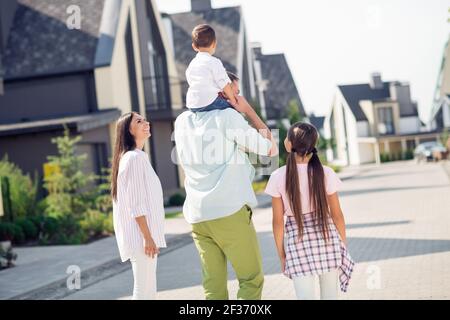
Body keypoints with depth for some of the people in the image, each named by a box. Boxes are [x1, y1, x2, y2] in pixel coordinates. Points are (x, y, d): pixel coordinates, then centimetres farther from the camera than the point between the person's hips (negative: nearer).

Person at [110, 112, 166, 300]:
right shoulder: (135, 158, -13)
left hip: (140, 235, 10)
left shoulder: (135, 157, 18)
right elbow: (135, 203, -19)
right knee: (144, 290, -9)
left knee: (147, 290, 12)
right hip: (140, 235, -10)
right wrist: (148, 237, -21)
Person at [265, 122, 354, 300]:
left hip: (298, 241, -1)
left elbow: (278, 221, -5)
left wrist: (281, 254, 6)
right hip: (327, 238, 2)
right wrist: (343, 244, 12)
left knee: (305, 297, 3)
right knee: (330, 295, 16)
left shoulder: (278, 177, -9)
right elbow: (337, 215, -2)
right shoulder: (325, 173, -8)